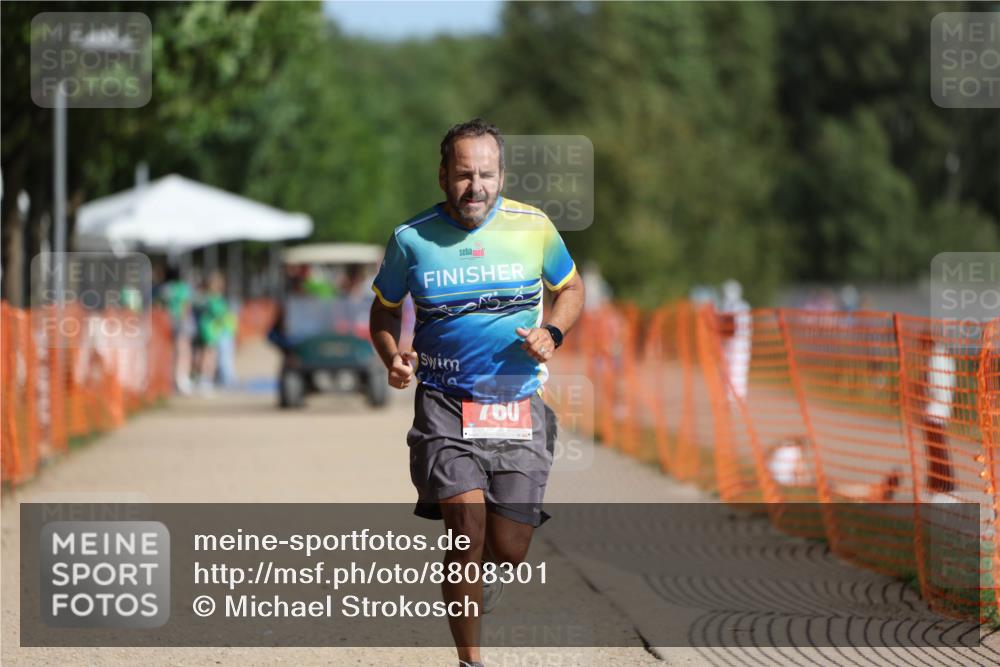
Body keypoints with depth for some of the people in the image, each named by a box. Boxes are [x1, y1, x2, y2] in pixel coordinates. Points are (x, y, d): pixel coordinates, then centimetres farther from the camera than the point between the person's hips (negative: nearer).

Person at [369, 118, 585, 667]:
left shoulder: (532, 226, 1)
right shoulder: (411, 239, 0)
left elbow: (570, 288, 17)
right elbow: (384, 309, 15)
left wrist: (552, 333, -3)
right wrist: (392, 358, -5)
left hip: (519, 406, 1)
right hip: (444, 406, -1)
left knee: (508, 552, -1)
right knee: (468, 530, -19)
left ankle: (478, 574, 38)